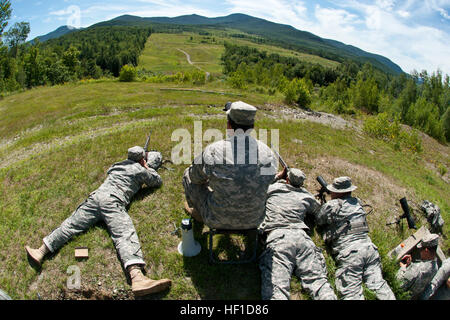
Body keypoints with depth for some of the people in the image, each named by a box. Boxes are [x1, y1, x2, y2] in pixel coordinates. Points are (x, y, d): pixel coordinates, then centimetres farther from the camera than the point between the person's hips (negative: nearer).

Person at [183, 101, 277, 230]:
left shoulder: (213, 151, -22)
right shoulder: (267, 152, -13)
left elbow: (195, 177, -3)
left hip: (218, 221, -3)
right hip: (254, 221, 4)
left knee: (188, 173, 16)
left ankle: (197, 212, 41)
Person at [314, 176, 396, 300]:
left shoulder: (330, 205, -2)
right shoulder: (358, 202, 15)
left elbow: (318, 221, 15)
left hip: (349, 253, -6)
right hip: (368, 247, 6)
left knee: (352, 294, -8)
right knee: (379, 284, 7)